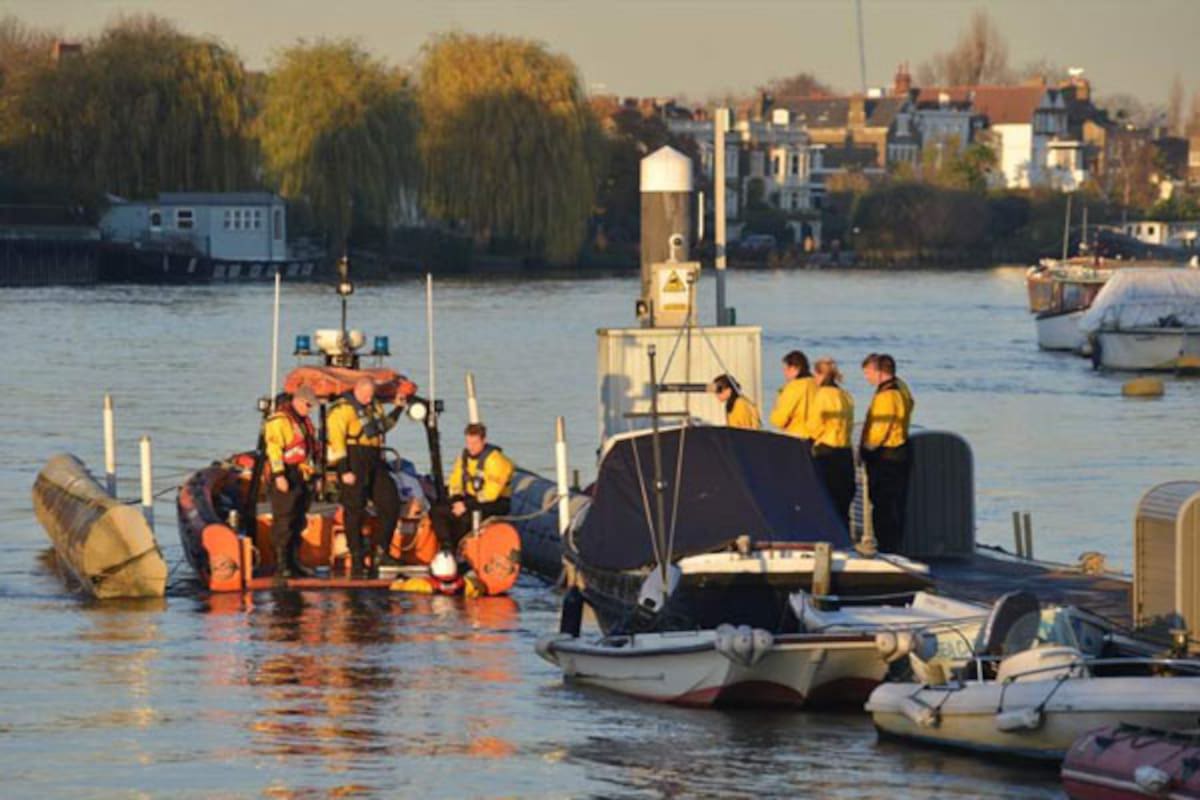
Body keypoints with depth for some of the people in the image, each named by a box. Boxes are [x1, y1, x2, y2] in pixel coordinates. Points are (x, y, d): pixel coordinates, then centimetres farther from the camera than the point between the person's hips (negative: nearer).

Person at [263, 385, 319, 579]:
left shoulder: (303, 421, 18)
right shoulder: (279, 420, -11)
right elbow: (274, 449, -18)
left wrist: (312, 472, 25)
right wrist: (279, 475, -23)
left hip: (301, 477, 9)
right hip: (285, 478, -9)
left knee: (298, 523, 12)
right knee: (283, 521, -9)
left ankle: (293, 562, 19)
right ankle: (281, 565, -9)